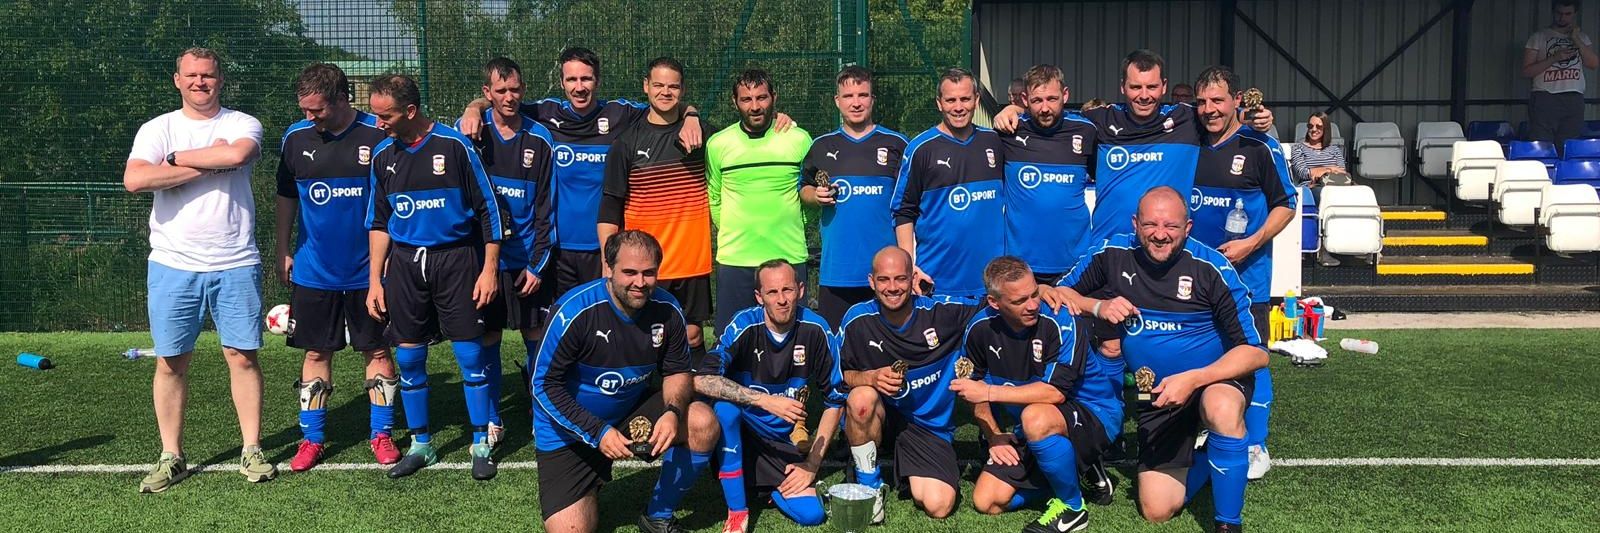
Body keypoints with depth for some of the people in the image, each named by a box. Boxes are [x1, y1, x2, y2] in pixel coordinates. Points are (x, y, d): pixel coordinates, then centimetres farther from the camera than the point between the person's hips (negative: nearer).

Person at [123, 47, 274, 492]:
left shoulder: (242, 124, 3)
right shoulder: (158, 129, 5)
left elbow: (237, 155, -22)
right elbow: (134, 180, -13)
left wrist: (177, 157, -9)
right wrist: (207, 165, -12)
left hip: (235, 264, -1)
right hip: (173, 266, 1)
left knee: (242, 356, 2)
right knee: (170, 362, 5)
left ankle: (252, 451, 14)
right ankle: (171, 457, 17)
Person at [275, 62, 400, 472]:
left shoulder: (377, 135, -8)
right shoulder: (296, 138, 2)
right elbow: (286, 198, 11)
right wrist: (283, 252, 7)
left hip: (368, 270, -2)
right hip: (312, 270, 3)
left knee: (377, 350, 6)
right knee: (316, 353, 8)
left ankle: (381, 434, 18)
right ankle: (312, 438, 18)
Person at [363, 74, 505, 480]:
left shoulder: (454, 145, -8)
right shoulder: (383, 154, 7)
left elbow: (488, 208, -5)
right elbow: (378, 222, 15)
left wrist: (490, 268, -8)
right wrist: (375, 280, 11)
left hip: (456, 258, -4)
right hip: (404, 262, 4)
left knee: (469, 353, -1)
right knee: (408, 358, 7)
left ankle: (481, 444, 11)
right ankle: (420, 444, 22)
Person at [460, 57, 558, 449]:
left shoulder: (539, 140, -2)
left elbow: (546, 207, -2)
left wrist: (537, 264, -5)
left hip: (528, 261, -1)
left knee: (537, 338, 4)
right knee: (487, 339, 7)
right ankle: (492, 423, 19)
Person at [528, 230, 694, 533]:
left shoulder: (667, 310, -12)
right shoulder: (575, 311, -25)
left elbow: (677, 371, -1)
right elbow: (545, 385, -19)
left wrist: (674, 411, -23)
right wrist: (597, 432, -25)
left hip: (633, 409, 4)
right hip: (569, 428, -4)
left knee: (705, 425, -20)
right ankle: (588, 488, 22)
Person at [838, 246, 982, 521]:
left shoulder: (942, 311, -12)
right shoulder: (857, 320, -11)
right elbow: (839, 376, -6)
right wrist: (872, 377, -26)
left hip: (930, 424, 0)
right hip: (880, 416, 0)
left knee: (938, 506, -19)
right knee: (861, 397, -35)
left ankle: (914, 475, 19)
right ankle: (869, 484, -10)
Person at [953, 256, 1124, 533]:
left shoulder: (1060, 321, -24)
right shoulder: (980, 329, -8)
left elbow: (1055, 392, -30)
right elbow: (975, 390, 7)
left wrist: (989, 392, -27)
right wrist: (994, 436, -5)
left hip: (1094, 415, -6)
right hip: (1031, 430, 6)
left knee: (1036, 417, -39)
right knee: (987, 502, -3)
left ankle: (1072, 508, -14)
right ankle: (1072, 471, 14)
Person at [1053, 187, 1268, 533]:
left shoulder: (1211, 268, -18)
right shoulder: (1114, 254, -9)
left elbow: (1256, 351, -17)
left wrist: (1192, 379, -31)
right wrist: (1098, 307, -18)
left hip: (1218, 379, -3)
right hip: (1157, 398, 3)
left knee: (1222, 409, -41)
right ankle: (1201, 459, 30)